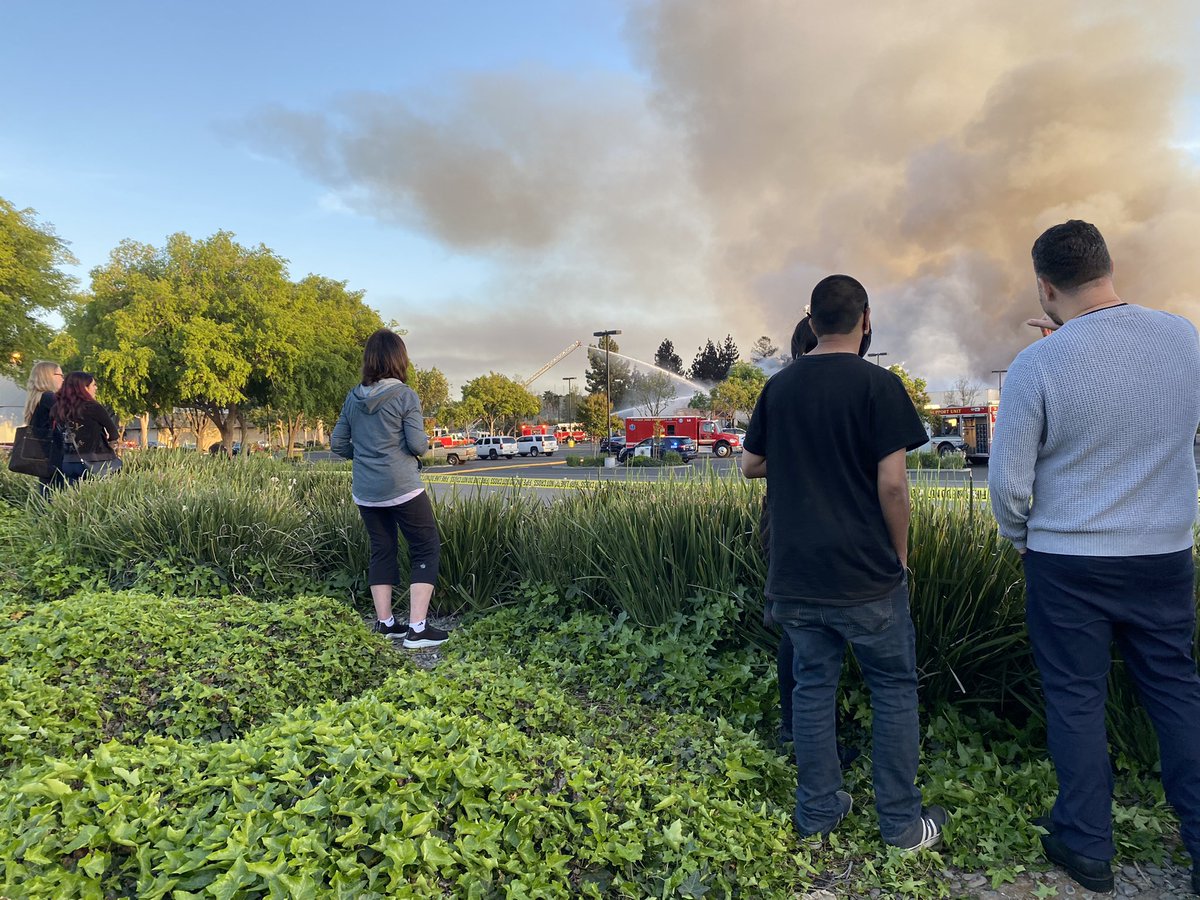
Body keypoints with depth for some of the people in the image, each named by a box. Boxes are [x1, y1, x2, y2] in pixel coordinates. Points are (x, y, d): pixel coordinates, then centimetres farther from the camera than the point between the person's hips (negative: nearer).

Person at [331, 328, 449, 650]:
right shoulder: (404, 395, -11)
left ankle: (384, 622, 22)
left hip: (365, 492, 6)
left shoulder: (353, 398, 5)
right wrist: (423, 442, 8)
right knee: (426, 549, 3)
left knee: (382, 551, 17)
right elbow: (418, 445, -13)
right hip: (402, 489, -6)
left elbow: (337, 443, 9)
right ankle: (417, 628, -2)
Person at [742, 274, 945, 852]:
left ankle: (818, 811, 26)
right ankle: (902, 823, 22)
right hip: (865, 573, -4)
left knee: (812, 685, 14)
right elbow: (892, 483, -14)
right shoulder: (878, 385, -10)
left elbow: (749, 466, 12)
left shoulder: (779, 386, 4)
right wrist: (900, 554, 0)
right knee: (894, 688, 12)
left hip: (795, 573, 4)